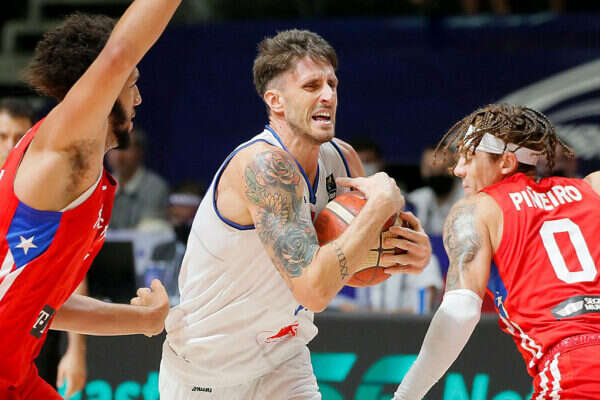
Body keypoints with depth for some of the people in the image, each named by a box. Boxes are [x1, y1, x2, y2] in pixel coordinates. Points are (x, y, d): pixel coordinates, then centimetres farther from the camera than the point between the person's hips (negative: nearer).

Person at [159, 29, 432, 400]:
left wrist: (399, 258, -12)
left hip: (282, 361, 6)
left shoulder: (342, 159, -4)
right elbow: (314, 289, -36)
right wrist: (382, 203, -28)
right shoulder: (263, 165, -27)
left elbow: (353, 269, 10)